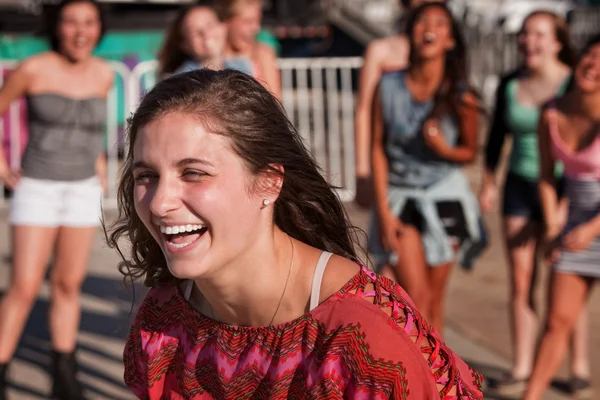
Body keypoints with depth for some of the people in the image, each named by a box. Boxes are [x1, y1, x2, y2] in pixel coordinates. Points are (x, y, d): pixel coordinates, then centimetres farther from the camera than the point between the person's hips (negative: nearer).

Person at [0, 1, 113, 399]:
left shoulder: (104, 74, 1)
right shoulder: (33, 70, -12)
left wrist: (97, 160, 11)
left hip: (83, 190, 4)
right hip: (37, 188, -3)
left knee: (69, 285, 9)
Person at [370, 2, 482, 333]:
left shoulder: (460, 97, -9)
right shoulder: (389, 86, -8)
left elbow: (470, 152, 3)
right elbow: (378, 148, -3)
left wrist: (444, 149, -20)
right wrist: (383, 208, -6)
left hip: (445, 197, 0)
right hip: (400, 197, 0)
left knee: (434, 298, 8)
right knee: (415, 295, -8)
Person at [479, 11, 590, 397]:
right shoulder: (509, 86, 4)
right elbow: (497, 136, 18)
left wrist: (569, 199, -17)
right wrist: (489, 180, 15)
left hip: (563, 190, -4)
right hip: (521, 187, 4)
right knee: (521, 282, 3)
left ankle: (580, 366, 16)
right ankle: (522, 369, 10)